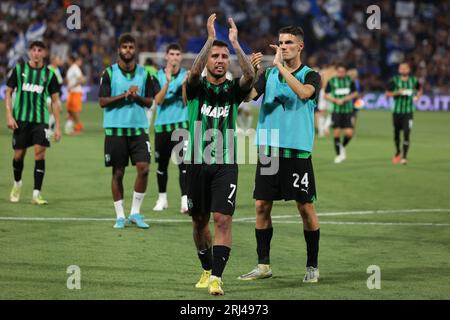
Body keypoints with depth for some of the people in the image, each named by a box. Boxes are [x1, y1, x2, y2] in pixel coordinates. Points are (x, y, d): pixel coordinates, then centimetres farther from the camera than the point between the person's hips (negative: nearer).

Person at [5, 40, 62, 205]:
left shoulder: (49, 74, 3)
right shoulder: (19, 69, 2)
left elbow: (55, 101, 8)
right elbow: (8, 93, 6)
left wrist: (57, 126, 4)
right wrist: (9, 116, -6)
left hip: (41, 120, 0)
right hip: (21, 119, 0)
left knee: (40, 153, -12)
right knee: (19, 154, 4)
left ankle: (36, 194, -9)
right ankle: (17, 183, 33)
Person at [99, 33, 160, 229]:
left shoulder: (144, 73, 6)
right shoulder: (109, 73, 0)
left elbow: (149, 101, 8)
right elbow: (103, 101, -5)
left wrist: (137, 97, -12)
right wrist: (124, 95, -16)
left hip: (138, 128, 2)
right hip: (115, 129, -2)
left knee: (143, 168, -9)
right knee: (118, 172, 3)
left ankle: (135, 212, 5)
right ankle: (120, 216, 12)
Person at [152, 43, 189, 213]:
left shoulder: (186, 75, 1)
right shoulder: (158, 75, 1)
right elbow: (158, 100, -11)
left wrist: (185, 85, -22)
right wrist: (168, 81, -22)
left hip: (181, 124, -1)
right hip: (162, 125, 1)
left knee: (184, 164, -12)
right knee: (162, 165, 10)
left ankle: (185, 201, -14)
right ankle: (162, 199, 26)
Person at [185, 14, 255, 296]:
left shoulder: (234, 89, 5)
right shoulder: (196, 88, 4)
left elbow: (250, 75, -17)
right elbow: (194, 72, -20)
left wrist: (235, 42, -24)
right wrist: (211, 38, -26)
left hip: (226, 165, -1)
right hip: (197, 163, 1)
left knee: (222, 219, -13)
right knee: (200, 220, 11)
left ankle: (216, 278, -16)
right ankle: (207, 269, 30)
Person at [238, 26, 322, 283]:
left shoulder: (310, 75, 0)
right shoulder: (269, 74, 11)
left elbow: (304, 92, -22)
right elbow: (248, 96, -2)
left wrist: (280, 66, -23)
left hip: (298, 151, -4)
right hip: (268, 149, 4)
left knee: (306, 207, -1)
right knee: (262, 205, 3)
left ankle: (312, 267, 9)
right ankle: (263, 265, 11)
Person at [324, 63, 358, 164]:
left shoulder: (349, 80, 3)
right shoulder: (331, 81, -1)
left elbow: (355, 93, 8)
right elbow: (326, 95, 3)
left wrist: (345, 99, -9)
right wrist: (336, 100, -12)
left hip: (348, 110, 1)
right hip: (336, 110, -1)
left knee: (349, 133, -7)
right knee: (336, 132, -5)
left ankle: (343, 147, 24)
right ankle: (338, 154, 8)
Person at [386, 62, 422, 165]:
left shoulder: (413, 80, 3)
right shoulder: (395, 81, -3)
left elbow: (419, 89, 24)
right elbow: (387, 93, -2)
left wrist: (417, 96, 6)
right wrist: (397, 92, -17)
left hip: (408, 111, 0)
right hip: (397, 111, 1)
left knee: (406, 133, -13)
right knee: (396, 133, 11)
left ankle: (404, 157, -10)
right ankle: (398, 152, 36)